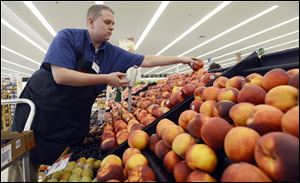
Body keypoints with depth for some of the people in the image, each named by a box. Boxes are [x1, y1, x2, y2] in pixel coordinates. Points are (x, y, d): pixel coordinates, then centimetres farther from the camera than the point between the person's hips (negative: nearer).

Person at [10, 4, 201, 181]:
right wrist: (106, 78, -22)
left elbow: (146, 60, 1)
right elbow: (60, 75, -24)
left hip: (74, 120, 3)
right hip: (40, 108, -2)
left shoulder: (112, 53, 0)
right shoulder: (68, 37, -12)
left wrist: (181, 59, 1)